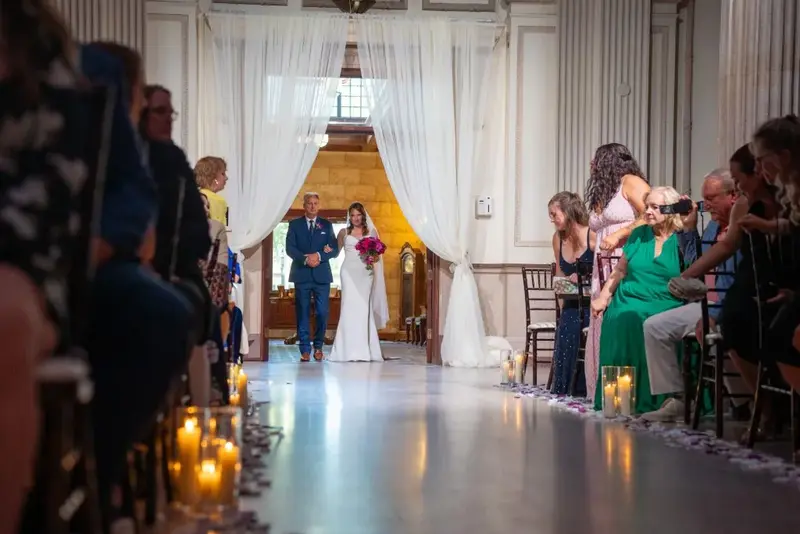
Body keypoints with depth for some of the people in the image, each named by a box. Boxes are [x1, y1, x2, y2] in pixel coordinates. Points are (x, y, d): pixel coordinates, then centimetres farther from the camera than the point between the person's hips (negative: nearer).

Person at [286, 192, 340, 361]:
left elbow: (335, 250, 4)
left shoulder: (327, 225, 11)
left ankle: (318, 347, 13)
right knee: (302, 313, 0)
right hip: (301, 275, 0)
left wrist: (319, 256, -13)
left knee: (322, 313, -3)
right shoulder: (294, 224, 9)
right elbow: (290, 248, -1)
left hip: (322, 276, 1)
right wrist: (305, 259, -17)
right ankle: (305, 350, 6)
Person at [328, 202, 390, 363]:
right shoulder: (344, 232, 10)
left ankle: (364, 350, -2)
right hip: (349, 272, 0)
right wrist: (327, 250, -11)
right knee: (350, 308, -7)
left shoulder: (371, 232, 10)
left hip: (365, 273, 0)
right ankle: (349, 351, -7)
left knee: (363, 308, -4)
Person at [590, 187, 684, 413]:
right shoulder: (638, 235, 16)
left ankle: (646, 403, -25)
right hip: (629, 301, 3)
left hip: (664, 307, -3)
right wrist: (603, 297, 9)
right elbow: (620, 270, 20)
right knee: (623, 320, -29)